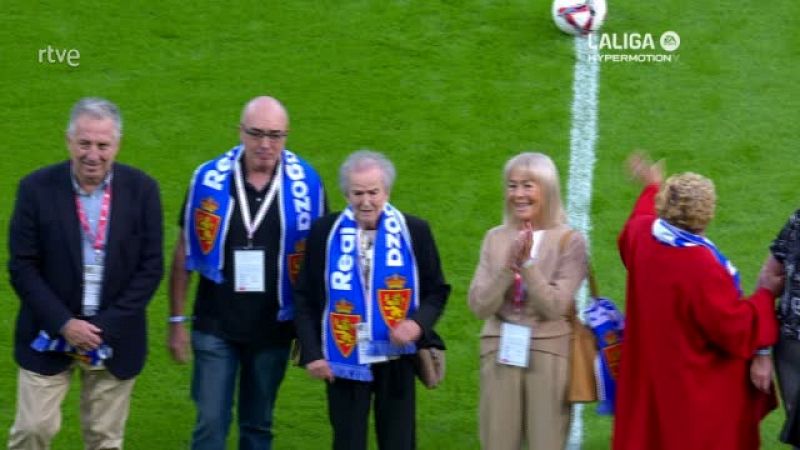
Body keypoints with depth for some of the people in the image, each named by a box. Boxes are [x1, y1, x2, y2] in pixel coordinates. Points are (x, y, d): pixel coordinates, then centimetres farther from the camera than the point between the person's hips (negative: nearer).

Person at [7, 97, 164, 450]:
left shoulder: (141, 190, -5)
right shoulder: (37, 188, -8)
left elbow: (151, 266, -4)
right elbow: (22, 266, -7)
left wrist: (105, 326, -11)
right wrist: (64, 323, -15)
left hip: (115, 341, 1)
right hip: (49, 336, -1)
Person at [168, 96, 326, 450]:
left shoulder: (305, 184, -6)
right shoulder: (209, 178, -7)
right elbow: (184, 251, 2)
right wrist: (177, 320, 2)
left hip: (273, 328, 1)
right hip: (215, 327, -1)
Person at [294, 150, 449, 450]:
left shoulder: (414, 231, -3)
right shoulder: (325, 232, -3)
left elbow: (437, 291, 5)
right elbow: (305, 298, 3)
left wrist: (418, 323, -15)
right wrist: (311, 353, -5)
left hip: (396, 360, 0)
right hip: (344, 361, 0)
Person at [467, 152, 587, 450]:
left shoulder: (569, 241, -5)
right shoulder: (495, 238, 5)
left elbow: (555, 306, -13)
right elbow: (479, 306, -3)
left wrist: (527, 263, -19)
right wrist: (509, 266, -15)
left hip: (549, 355, -3)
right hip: (501, 352, 3)